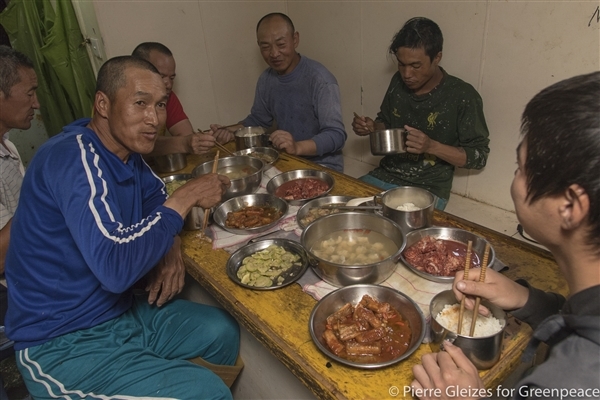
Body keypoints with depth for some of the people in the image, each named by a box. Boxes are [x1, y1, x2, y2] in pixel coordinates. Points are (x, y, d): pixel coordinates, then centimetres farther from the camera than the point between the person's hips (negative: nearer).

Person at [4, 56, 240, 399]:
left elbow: (159, 198, 16)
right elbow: (115, 267, -36)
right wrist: (185, 198, -26)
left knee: (224, 332, 2)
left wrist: (172, 246, -6)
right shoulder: (74, 158, -25)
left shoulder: (127, 153, 1)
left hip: (120, 310, 8)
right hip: (63, 344, -8)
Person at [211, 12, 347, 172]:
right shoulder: (266, 79, 3)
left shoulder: (319, 79, -18)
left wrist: (297, 147, -39)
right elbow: (258, 119, 17)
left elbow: (336, 135, -23)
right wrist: (231, 131, -2)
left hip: (321, 166, -6)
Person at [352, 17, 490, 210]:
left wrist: (431, 146, -24)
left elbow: (479, 155, -8)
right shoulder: (398, 82, 2)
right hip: (383, 177, 6)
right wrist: (372, 127, -6)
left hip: (428, 190, -5)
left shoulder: (463, 96, -13)